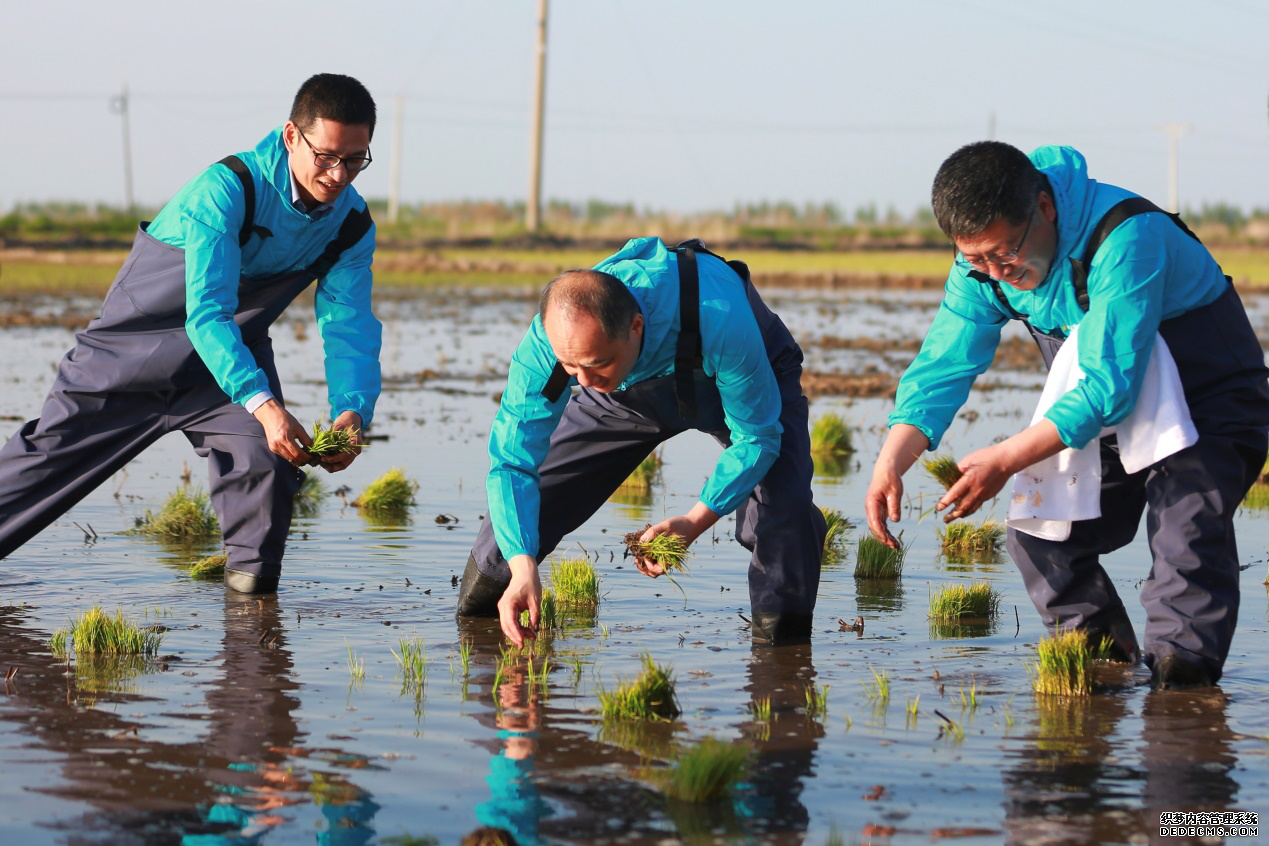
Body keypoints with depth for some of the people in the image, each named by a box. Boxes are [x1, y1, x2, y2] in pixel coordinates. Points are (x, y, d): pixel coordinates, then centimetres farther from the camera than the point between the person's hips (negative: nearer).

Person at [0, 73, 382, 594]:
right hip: (136, 350, -4)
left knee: (266, 461, -16)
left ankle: (250, 570, 6)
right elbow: (206, 314, -40)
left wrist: (352, 410, -38)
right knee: (50, 454, 5)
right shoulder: (227, 189, -33)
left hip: (236, 355, 4)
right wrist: (263, 405, -52)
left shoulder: (353, 225, -14)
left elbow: (348, 324, -17)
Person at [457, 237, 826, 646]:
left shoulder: (719, 321, -47)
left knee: (783, 503, -27)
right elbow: (512, 462, -31)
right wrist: (522, 566, -45)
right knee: (522, 492, -2)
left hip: (744, 377, -3)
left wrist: (696, 521, -41)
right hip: (630, 387, 3)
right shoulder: (546, 341, -38)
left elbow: (756, 436, -31)